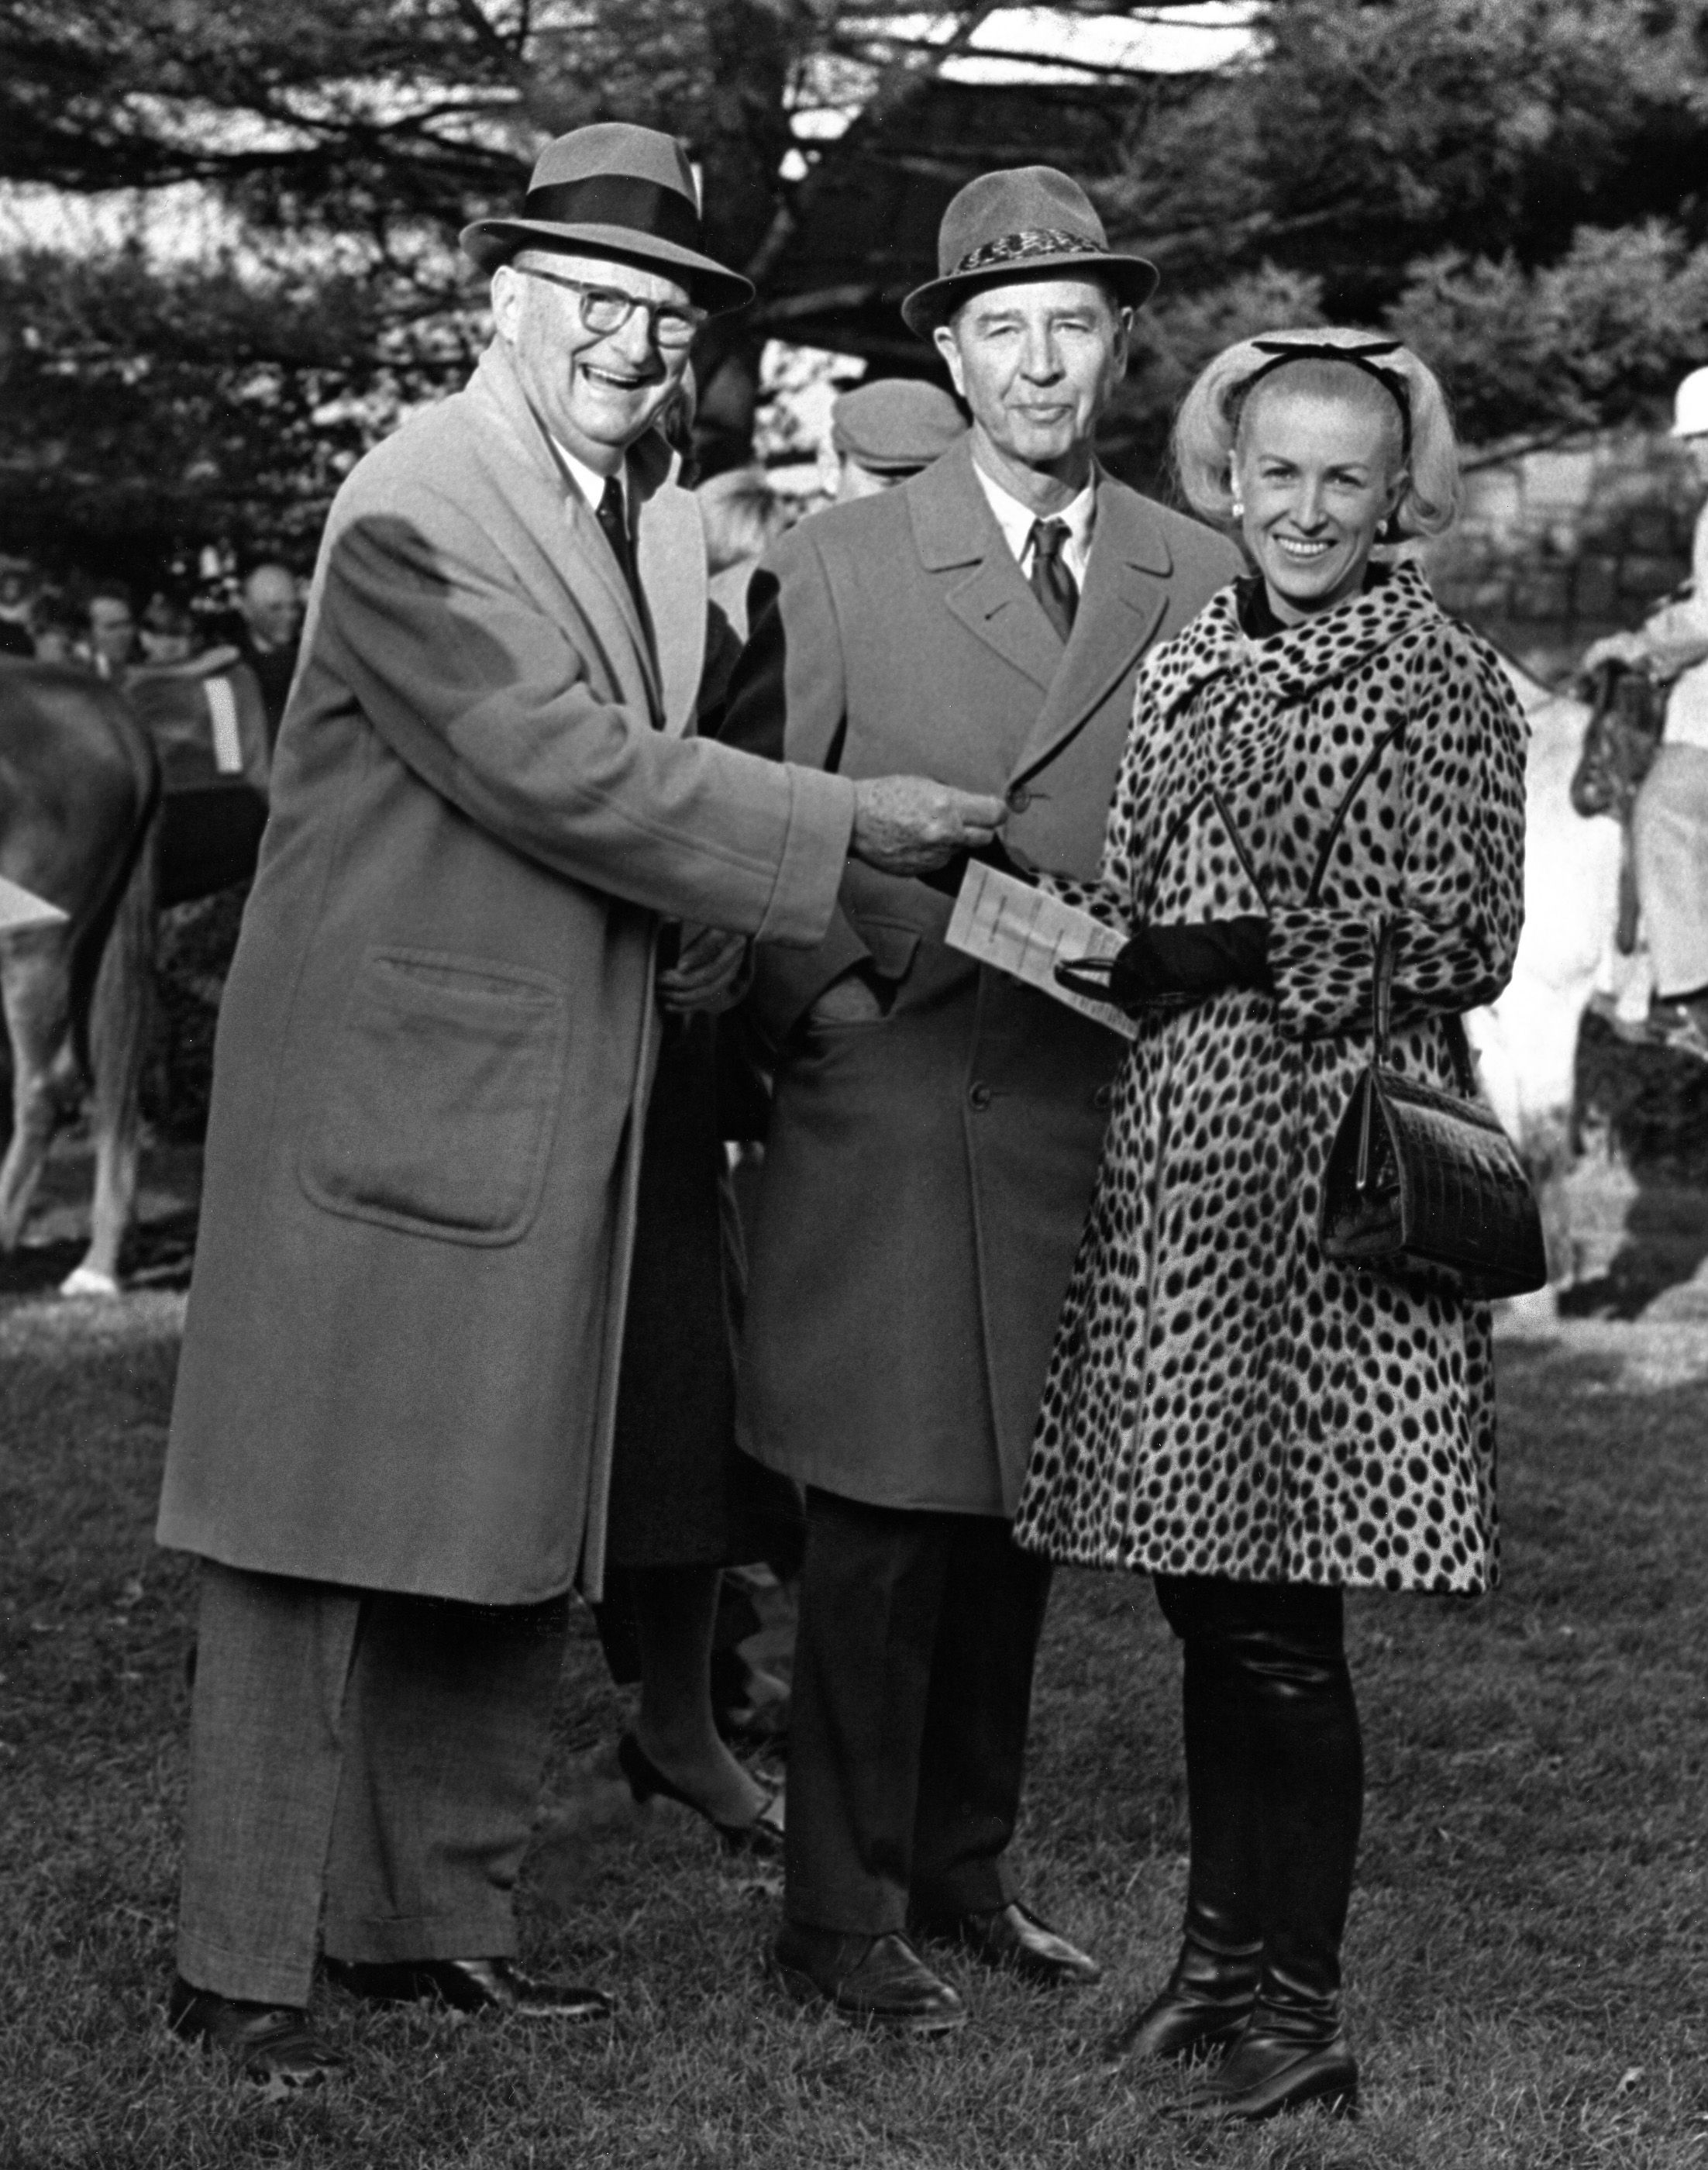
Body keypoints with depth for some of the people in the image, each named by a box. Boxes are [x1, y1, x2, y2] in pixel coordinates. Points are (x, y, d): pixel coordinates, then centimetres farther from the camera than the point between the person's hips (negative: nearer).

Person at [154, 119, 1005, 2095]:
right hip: (386, 1097, -8)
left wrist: (711, 909, 6)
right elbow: (554, 768, -22)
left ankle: (433, 1915, 27)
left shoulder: (661, 519, 12)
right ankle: (239, 1966, 6)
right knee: (316, 1536, -2)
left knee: (509, 1540, 14)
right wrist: (844, 828, -19)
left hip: (558, 1115, 8)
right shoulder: (413, 513, -15)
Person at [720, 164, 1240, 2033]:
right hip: (887, 1109, -3)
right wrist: (830, 1005, -5)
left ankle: (963, 1871, 26)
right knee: (883, 1528, -1)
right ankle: (838, 1913, 9)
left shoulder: (1199, 582, 8)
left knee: (1020, 1521, 11)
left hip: (1095, 1110, 3)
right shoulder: (836, 564, 0)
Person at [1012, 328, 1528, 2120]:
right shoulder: (1175, 672, 14)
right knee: (1205, 1598, 11)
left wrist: (1243, 957, -14)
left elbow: (1464, 944, -9)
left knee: (1282, 1616, -4)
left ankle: (1300, 2006, 6)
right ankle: (1222, 1949, 24)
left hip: (1333, 1162, -5)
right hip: (1167, 1165, 6)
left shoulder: (1442, 683, -3)